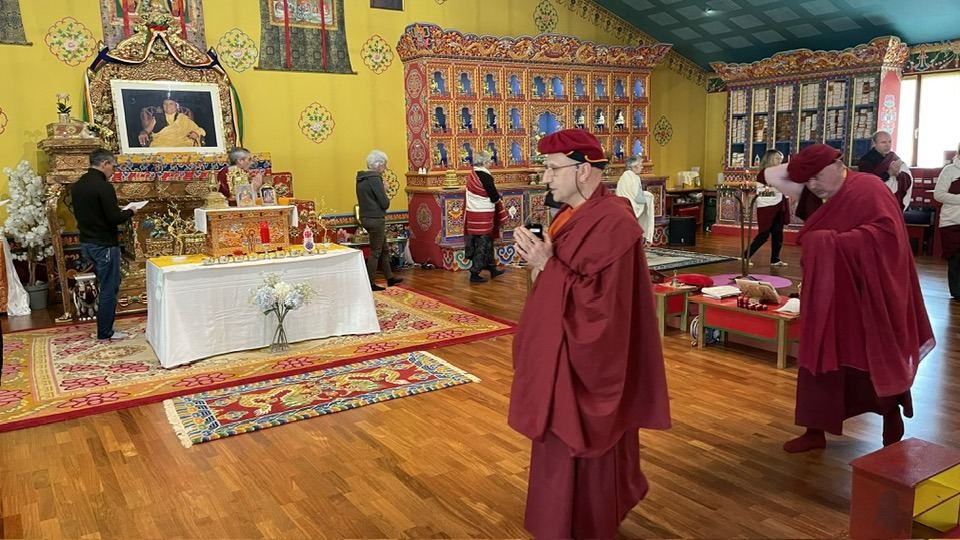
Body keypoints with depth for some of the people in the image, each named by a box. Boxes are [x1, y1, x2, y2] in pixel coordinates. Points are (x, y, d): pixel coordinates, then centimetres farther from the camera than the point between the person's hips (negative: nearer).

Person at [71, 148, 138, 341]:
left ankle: (104, 327, 25)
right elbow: (115, 219, -22)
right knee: (109, 288, 2)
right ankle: (105, 332, 9)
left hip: (87, 243, 9)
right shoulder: (104, 186, -19)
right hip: (104, 245, -9)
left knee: (108, 283, 20)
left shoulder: (77, 186, 8)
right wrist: (130, 212, -3)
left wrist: (115, 209, 16)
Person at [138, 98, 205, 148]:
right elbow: (147, 129, 15)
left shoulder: (183, 118, 19)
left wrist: (195, 133, -11)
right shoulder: (157, 117, 22)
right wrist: (143, 133, -11)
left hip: (179, 144, 0)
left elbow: (199, 130, 14)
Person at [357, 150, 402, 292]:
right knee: (375, 252, 0)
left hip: (365, 217, 9)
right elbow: (385, 203, -17)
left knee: (384, 249, 18)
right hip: (375, 219, -9)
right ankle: (370, 283, 7)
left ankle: (389, 278, 27)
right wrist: (386, 198, 3)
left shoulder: (361, 178, 11)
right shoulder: (374, 179, -17)